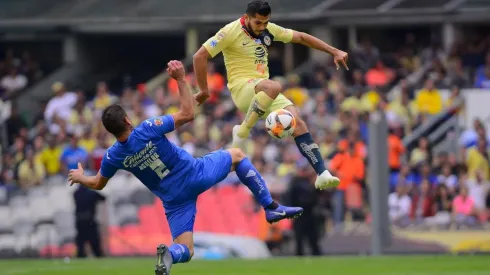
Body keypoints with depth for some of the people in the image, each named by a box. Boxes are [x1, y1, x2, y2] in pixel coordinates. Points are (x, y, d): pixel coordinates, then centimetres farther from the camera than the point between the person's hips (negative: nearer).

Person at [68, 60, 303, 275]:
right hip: (195, 174, -2)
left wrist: (79, 178, 33)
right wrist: (181, 79, -13)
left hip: (174, 200, 3)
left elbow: (97, 184, 13)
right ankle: (271, 208, 14)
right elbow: (188, 114, -15)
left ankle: (168, 254, -29)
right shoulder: (147, 130, -21)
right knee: (236, 155, 22)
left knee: (185, 250, 11)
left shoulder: (113, 157, -8)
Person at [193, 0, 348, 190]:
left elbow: (301, 37, 19)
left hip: (264, 92, 6)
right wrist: (204, 91, -9)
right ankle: (242, 133, -23)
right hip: (242, 88, -6)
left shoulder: (269, 30, 8)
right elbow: (200, 57, -10)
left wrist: (334, 52, 16)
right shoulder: (231, 32, -11)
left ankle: (322, 175, -17)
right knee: (273, 87, -39)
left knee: (298, 123, -14)